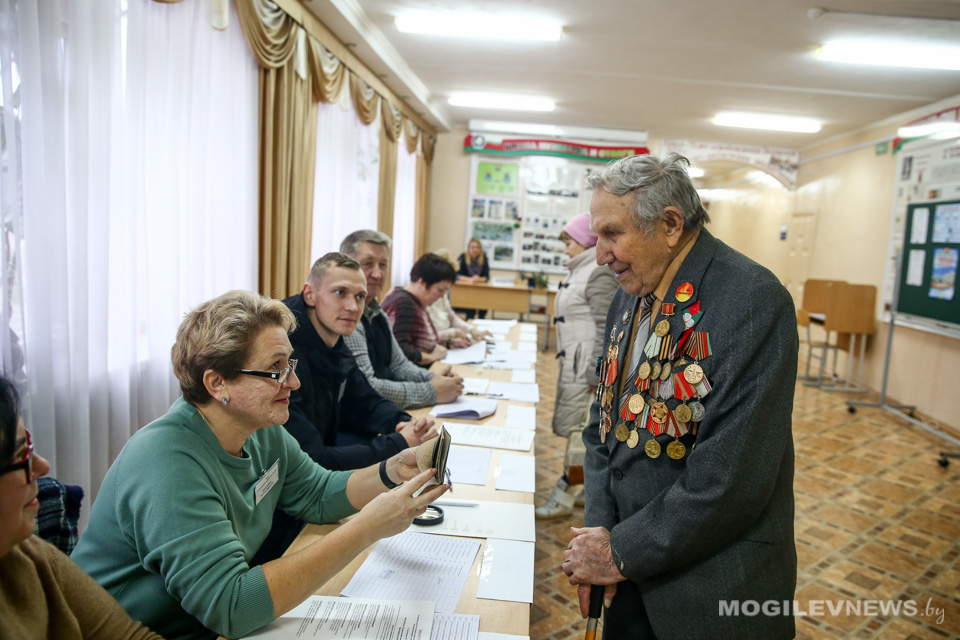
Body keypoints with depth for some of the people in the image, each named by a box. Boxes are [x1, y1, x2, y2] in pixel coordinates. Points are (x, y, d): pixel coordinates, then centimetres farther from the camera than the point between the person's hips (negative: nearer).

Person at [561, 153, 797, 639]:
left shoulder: (753, 302, -21)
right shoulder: (633, 295, 3)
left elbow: (731, 476, -25)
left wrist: (624, 551, -15)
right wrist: (599, 529, -6)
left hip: (711, 585, -6)